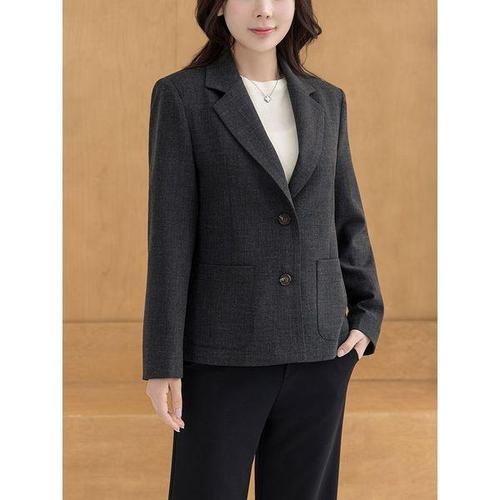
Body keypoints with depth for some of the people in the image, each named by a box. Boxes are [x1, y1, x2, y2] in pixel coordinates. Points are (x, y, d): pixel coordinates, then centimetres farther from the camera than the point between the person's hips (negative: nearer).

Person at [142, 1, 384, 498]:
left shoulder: (326, 101, 8)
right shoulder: (180, 96, -4)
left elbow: (345, 217, 13)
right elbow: (171, 234, -7)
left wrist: (368, 316, 0)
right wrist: (162, 361, -9)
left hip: (318, 345, 4)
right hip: (225, 348, -4)